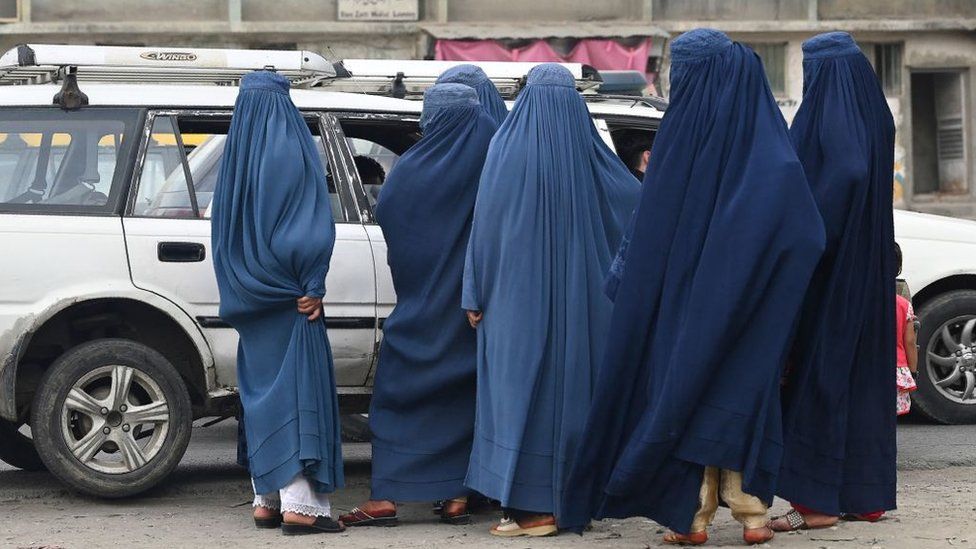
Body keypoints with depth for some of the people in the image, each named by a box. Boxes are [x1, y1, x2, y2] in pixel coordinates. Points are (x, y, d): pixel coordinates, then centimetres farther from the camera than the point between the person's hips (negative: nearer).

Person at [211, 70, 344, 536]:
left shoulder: (235, 154, 9)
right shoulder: (292, 149, -10)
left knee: (264, 389, 12)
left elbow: (223, 226, 13)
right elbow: (312, 222, -14)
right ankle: (300, 503, -12)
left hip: (252, 299, 6)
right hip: (290, 292, -6)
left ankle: (267, 499, 13)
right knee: (298, 387, -7)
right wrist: (312, 287, -10)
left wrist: (241, 287, 17)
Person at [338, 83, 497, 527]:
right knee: (462, 396, 12)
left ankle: (386, 497, -2)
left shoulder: (412, 168, -9)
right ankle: (458, 496, 9)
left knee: (398, 396, 4)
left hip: (421, 307, -3)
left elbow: (385, 214, 5)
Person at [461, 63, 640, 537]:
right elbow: (638, 202, 13)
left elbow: (485, 223, -7)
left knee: (519, 389, 1)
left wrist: (475, 295, -1)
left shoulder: (507, 149, -7)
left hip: (517, 297, -3)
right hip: (576, 298, 3)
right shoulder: (586, 152, 0)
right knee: (569, 384, 11)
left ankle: (531, 507, -2)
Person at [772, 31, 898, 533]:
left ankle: (816, 500, -6)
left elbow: (850, 172, -30)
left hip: (827, 270, -9)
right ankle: (865, 492, 16)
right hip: (865, 271, 9)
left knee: (817, 374, -6)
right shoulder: (874, 117, 11)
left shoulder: (832, 117, -15)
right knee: (860, 373, 12)